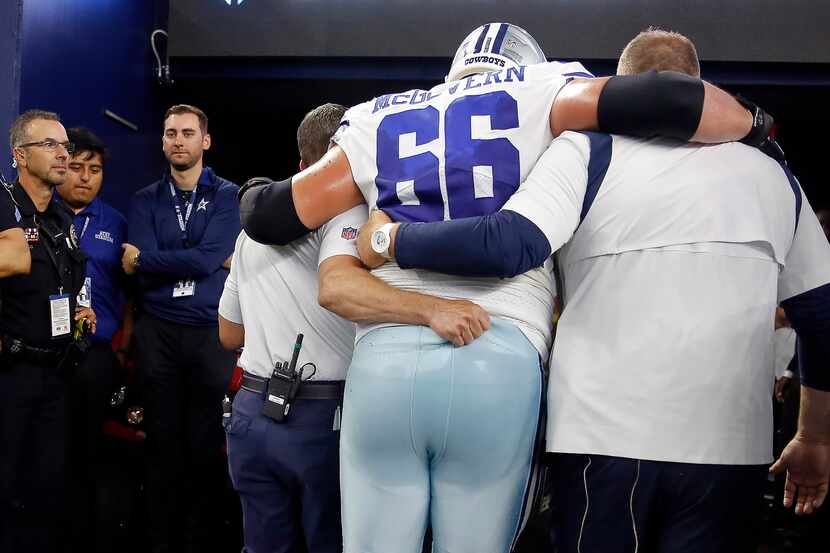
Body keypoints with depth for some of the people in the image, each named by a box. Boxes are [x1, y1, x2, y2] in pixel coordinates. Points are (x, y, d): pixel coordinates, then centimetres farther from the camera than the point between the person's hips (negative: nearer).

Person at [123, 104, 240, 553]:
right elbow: (138, 272, -2)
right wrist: (199, 262, -10)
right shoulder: (145, 201, 11)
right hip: (157, 332, 2)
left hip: (212, 331, -2)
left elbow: (208, 259, -10)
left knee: (207, 444, 1)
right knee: (162, 441, 5)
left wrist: (144, 258, -2)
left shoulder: (227, 196, 5)